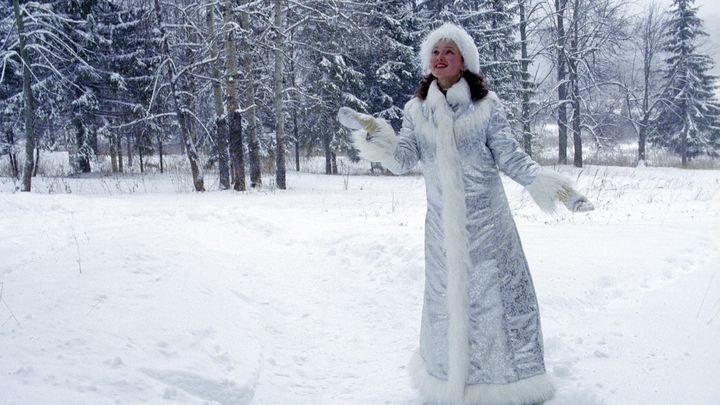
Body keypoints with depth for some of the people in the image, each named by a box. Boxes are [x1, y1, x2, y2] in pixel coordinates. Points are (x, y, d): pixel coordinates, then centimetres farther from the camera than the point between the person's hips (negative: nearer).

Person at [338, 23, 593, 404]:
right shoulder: (417, 109, 3)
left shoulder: (486, 104, -5)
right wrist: (375, 135, -21)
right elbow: (403, 160, -5)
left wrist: (551, 184, -15)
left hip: (487, 223, -2)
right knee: (448, 300, 12)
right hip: (442, 226, 2)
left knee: (497, 298, 3)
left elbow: (510, 158, -4)